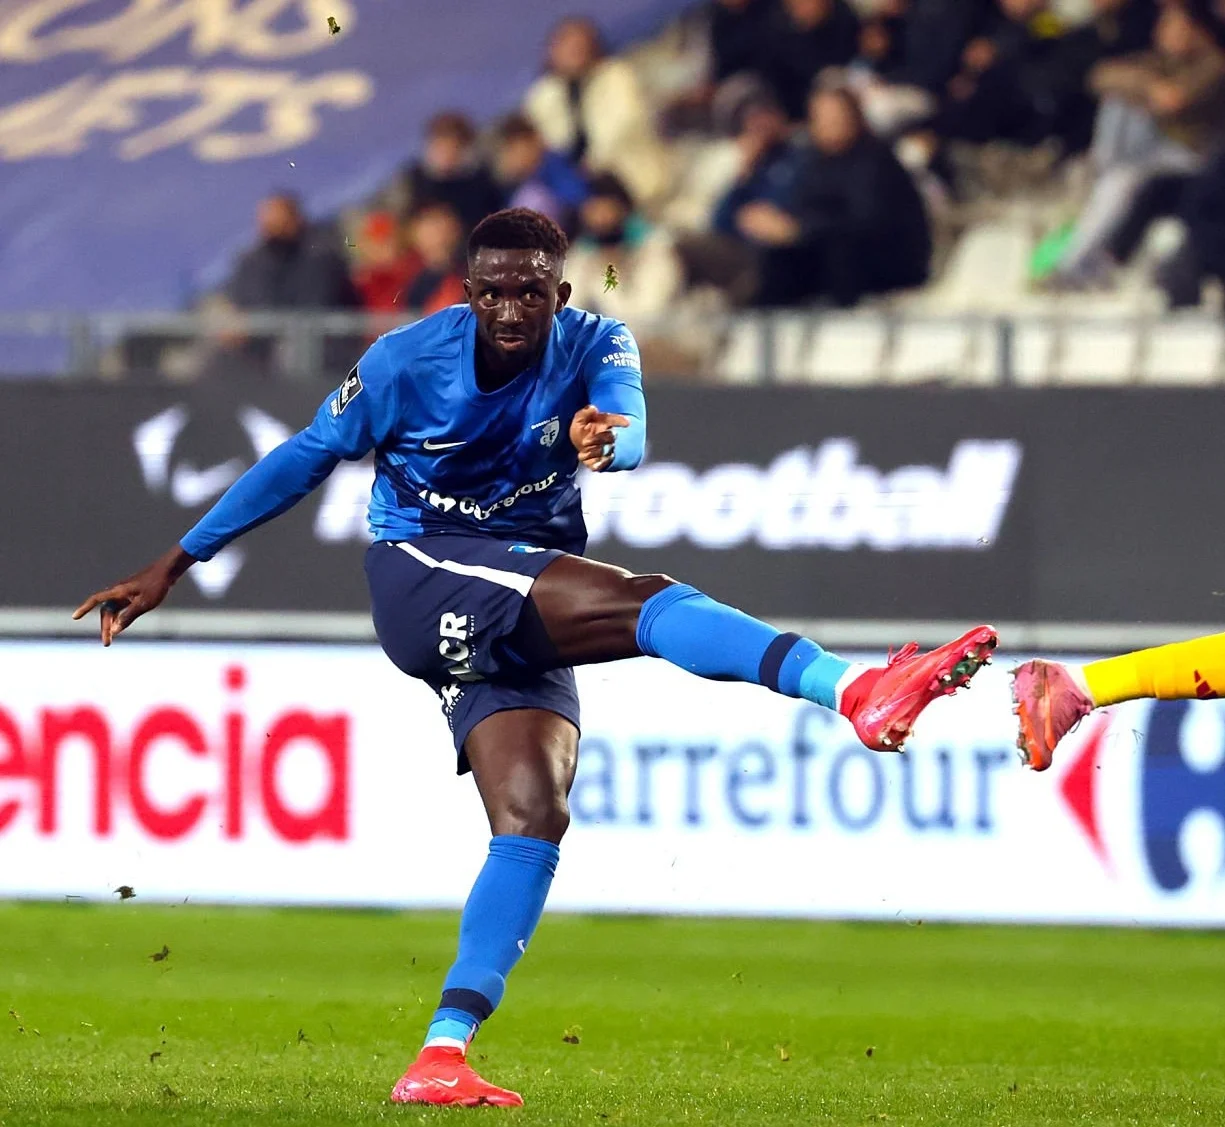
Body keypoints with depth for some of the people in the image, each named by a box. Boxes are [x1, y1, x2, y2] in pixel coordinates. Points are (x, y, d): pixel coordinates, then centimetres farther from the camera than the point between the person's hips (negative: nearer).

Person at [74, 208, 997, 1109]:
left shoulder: (596, 348, -2)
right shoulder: (407, 360, -7)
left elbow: (630, 429, -24)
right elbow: (305, 460, 2)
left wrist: (605, 437, -51)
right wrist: (174, 566, 5)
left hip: (528, 618, 5)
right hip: (420, 575, -5)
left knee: (535, 816, -13)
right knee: (647, 599, -28)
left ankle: (444, 1052, -17)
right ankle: (853, 693, -48)